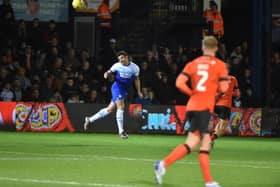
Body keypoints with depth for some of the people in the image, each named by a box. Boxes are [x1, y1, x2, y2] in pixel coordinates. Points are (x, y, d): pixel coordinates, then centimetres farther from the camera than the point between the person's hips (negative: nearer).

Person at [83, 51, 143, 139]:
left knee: (110, 109, 7)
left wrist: (139, 92, 9)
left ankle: (90, 119, 21)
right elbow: (109, 72, 9)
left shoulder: (135, 68, 0)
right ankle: (121, 131, -16)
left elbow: (136, 79, 12)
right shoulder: (117, 66, -4)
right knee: (121, 107, -20)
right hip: (117, 87, -4)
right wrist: (106, 74, -16)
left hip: (124, 90, 4)